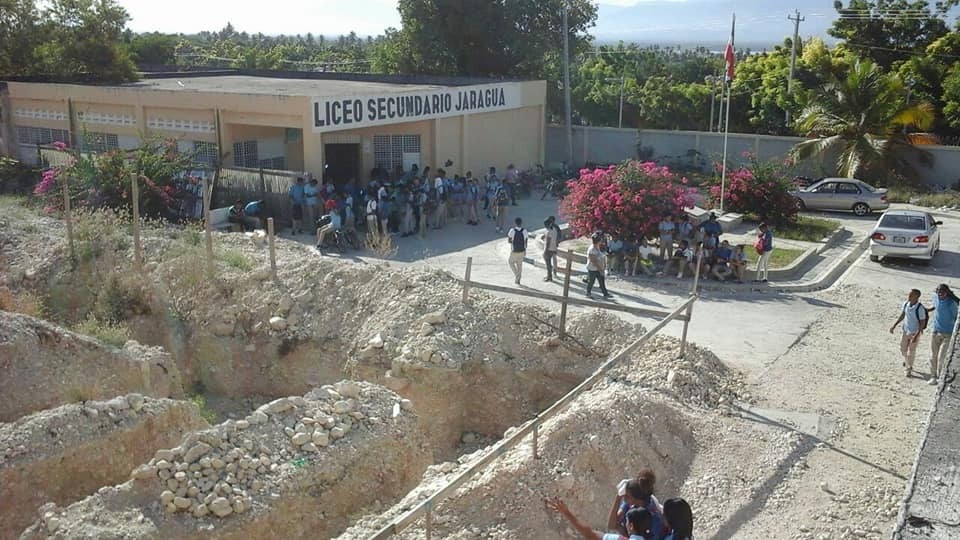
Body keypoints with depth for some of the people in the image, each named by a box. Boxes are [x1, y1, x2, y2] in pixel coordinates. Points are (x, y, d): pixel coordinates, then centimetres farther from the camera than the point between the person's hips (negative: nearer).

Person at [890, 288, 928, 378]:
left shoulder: (920, 308, -26)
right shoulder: (905, 304, -8)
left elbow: (922, 323, -19)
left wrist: (916, 335, -23)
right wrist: (894, 326, 8)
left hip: (915, 333, -5)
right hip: (906, 331, 5)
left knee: (911, 351, 6)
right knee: (903, 349, 19)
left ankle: (909, 368, 25)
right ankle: (907, 361, 48)